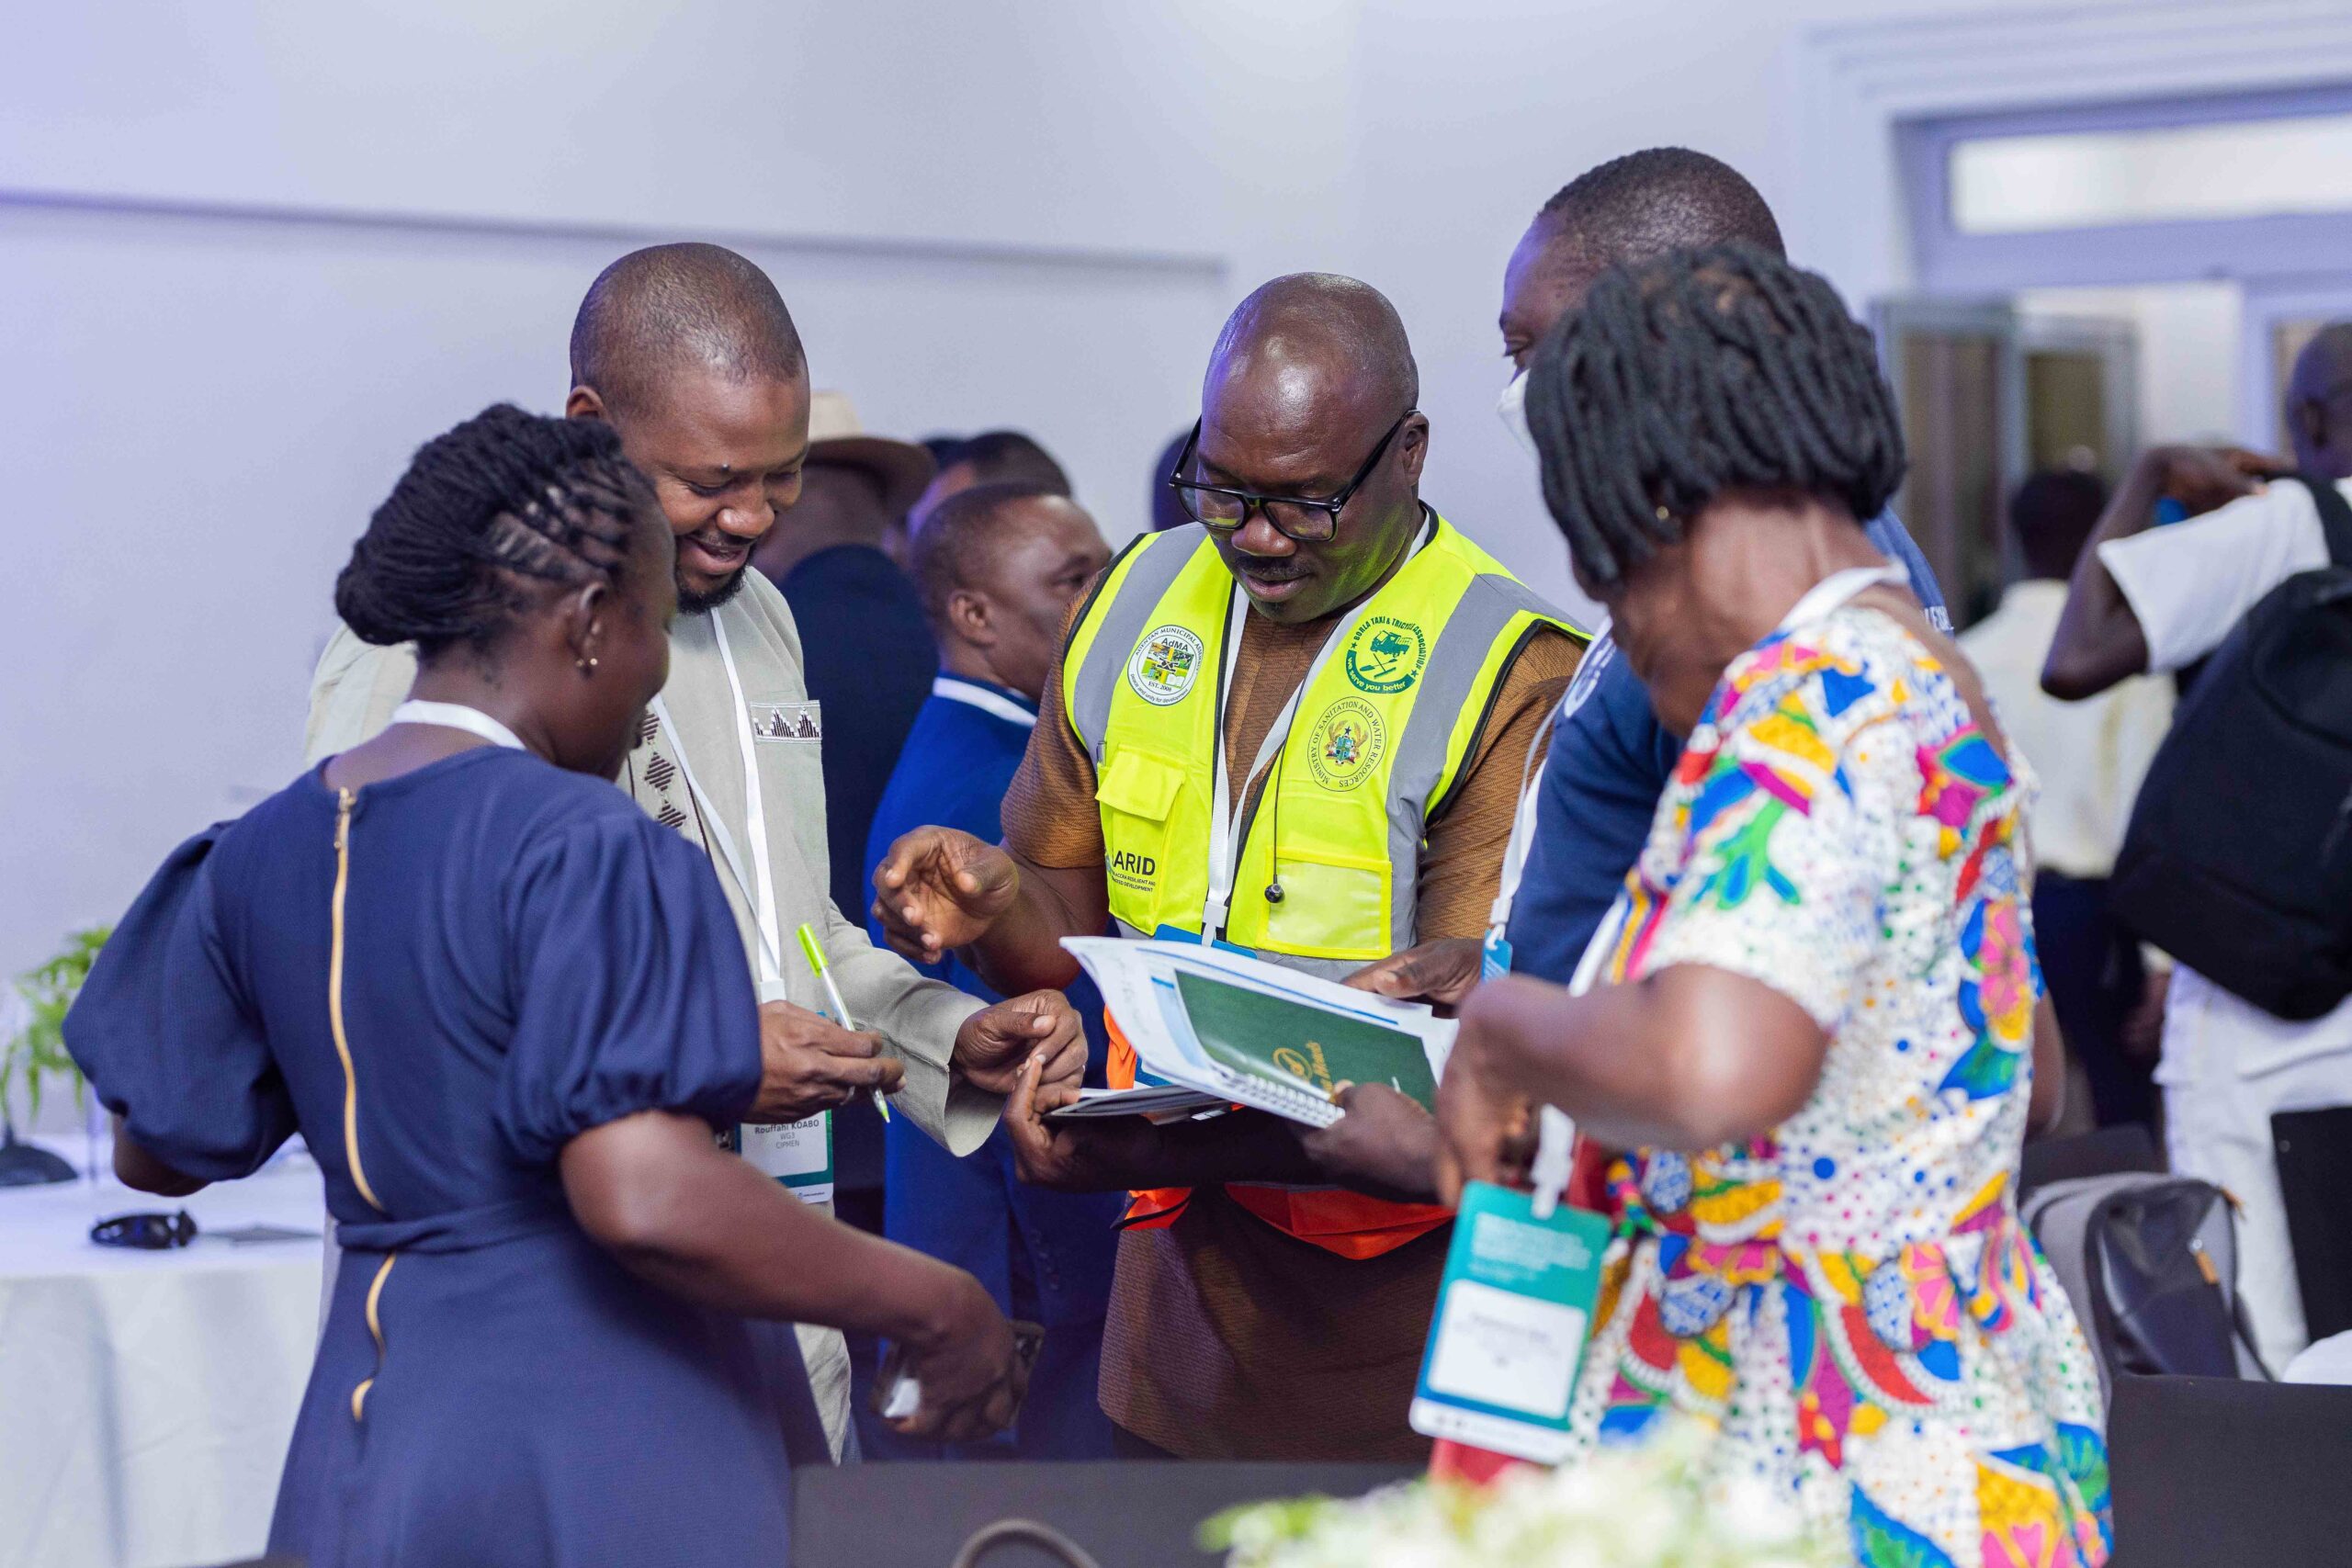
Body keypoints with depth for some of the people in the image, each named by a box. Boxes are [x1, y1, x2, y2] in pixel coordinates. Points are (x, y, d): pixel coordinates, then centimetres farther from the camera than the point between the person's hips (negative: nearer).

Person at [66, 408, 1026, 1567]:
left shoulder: (260, 853, 4)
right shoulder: (586, 849, -17)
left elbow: (156, 1148, 14)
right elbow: (647, 1201, -27)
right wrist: (932, 1304, -17)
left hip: (363, 1429, 7)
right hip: (603, 1442, -7)